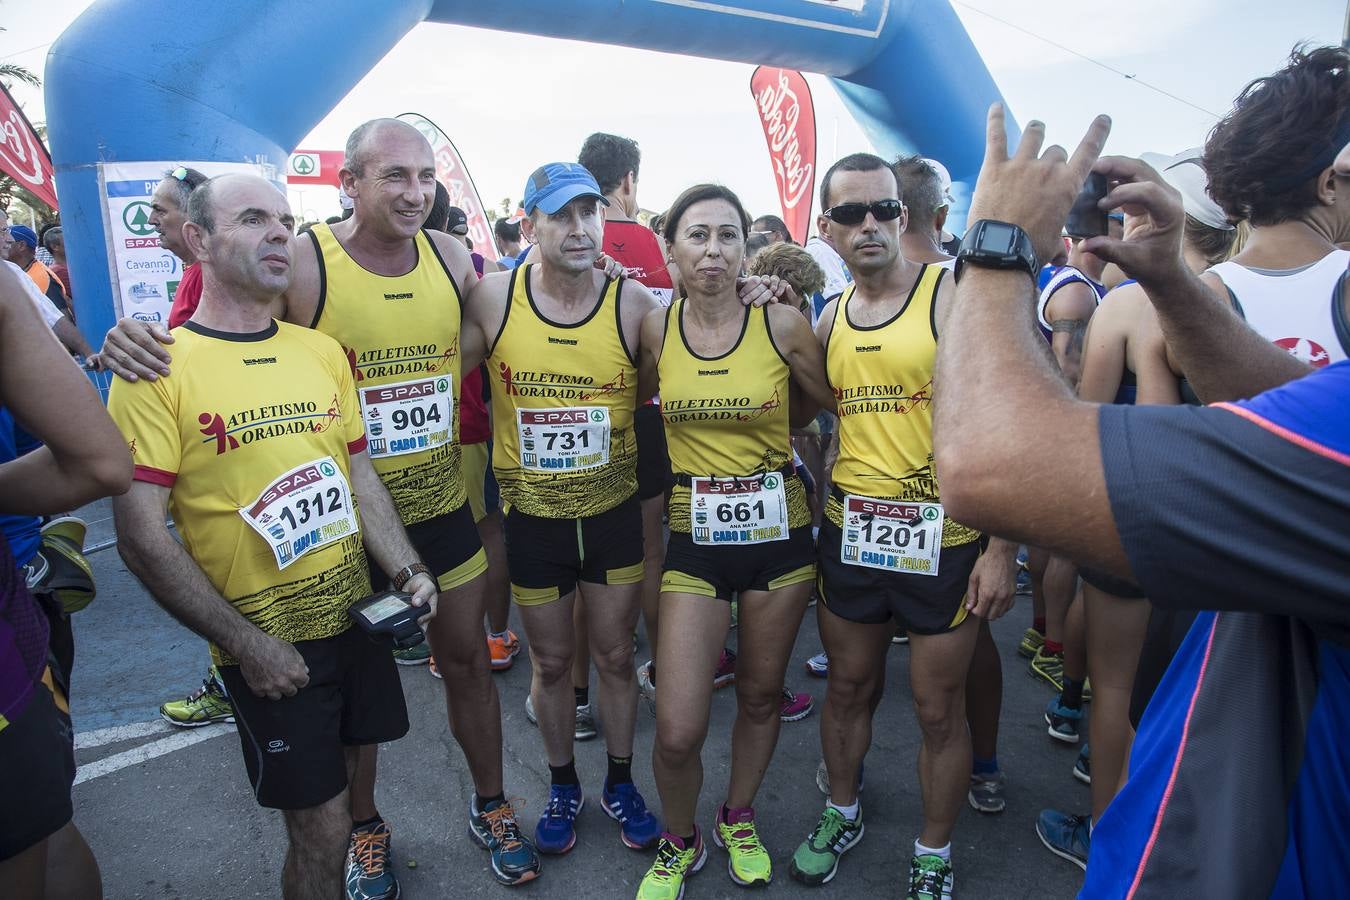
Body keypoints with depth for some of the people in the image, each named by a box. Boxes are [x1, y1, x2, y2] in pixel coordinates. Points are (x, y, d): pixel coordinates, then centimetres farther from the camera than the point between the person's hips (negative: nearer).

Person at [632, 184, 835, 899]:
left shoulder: (782, 323, -8)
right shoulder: (655, 330, -4)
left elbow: (832, 404, 6)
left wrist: (765, 434, 8)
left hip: (779, 531, 0)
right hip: (695, 539, 0)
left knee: (760, 695, 17)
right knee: (677, 731, -3)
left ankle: (738, 819, 46)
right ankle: (679, 843, 30)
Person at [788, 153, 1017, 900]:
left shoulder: (952, 297, -9)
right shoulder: (829, 318, 6)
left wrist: (1001, 547, -14)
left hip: (941, 540, -4)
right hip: (849, 535, 4)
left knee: (939, 710, 10)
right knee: (849, 686, 19)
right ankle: (842, 814, 43)